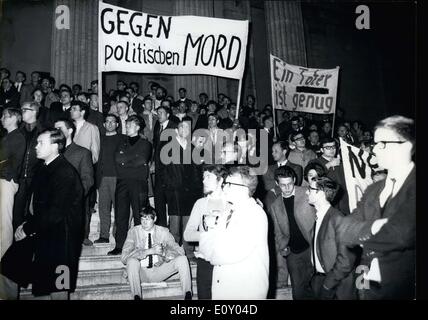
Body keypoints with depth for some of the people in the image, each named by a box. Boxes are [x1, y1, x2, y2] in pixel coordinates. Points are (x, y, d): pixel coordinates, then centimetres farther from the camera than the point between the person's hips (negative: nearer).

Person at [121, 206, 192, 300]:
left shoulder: (163, 232, -1)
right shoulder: (134, 231, -6)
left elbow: (180, 252, -5)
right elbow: (124, 257, -18)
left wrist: (163, 252, -26)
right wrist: (149, 251, -28)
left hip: (158, 272, 2)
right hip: (141, 273, -2)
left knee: (182, 259, -19)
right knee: (132, 261, -34)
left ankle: (188, 295, -19)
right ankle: (137, 296, -29)